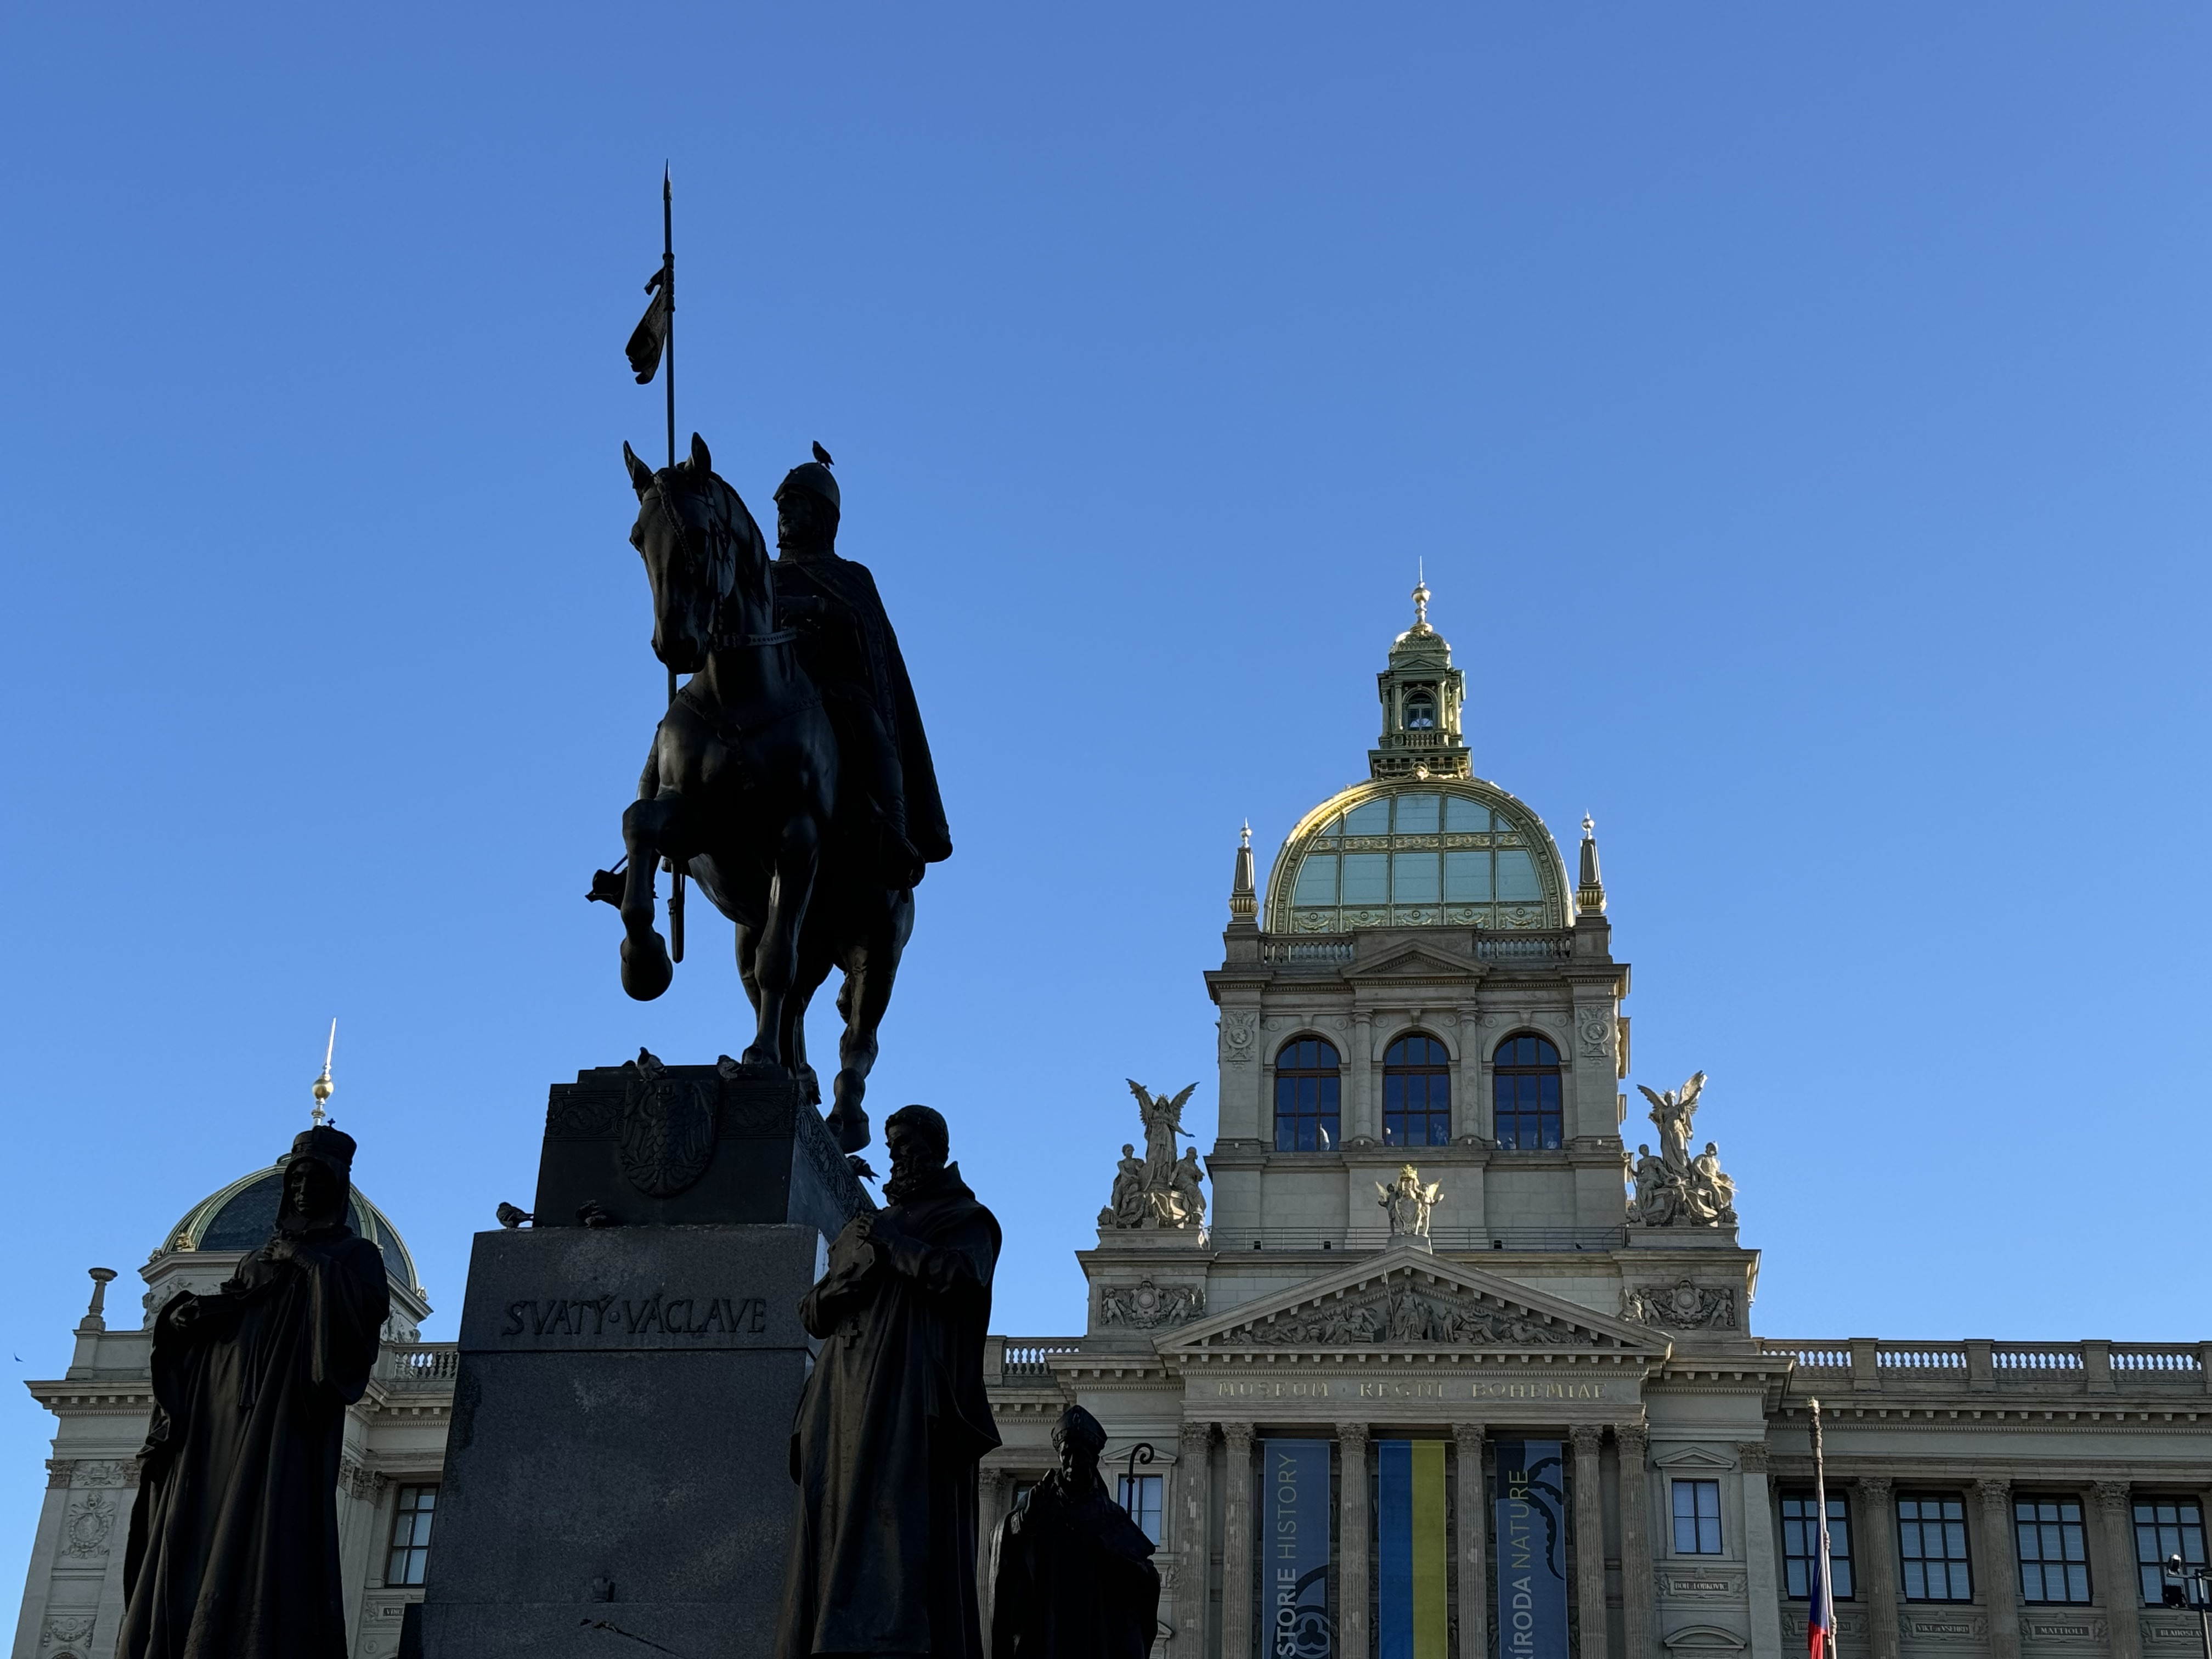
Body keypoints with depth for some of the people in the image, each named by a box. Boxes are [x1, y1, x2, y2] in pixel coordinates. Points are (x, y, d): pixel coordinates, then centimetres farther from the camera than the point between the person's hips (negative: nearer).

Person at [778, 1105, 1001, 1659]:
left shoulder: (964, 1220, 10)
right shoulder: (863, 1226, 27)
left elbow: (962, 1276, -13)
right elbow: (812, 1313, 20)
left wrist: (893, 1242, -3)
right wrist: (862, 1262, 1)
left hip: (911, 1396, -6)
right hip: (845, 1403, 6)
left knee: (905, 1526, -18)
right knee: (838, 1526, -5)